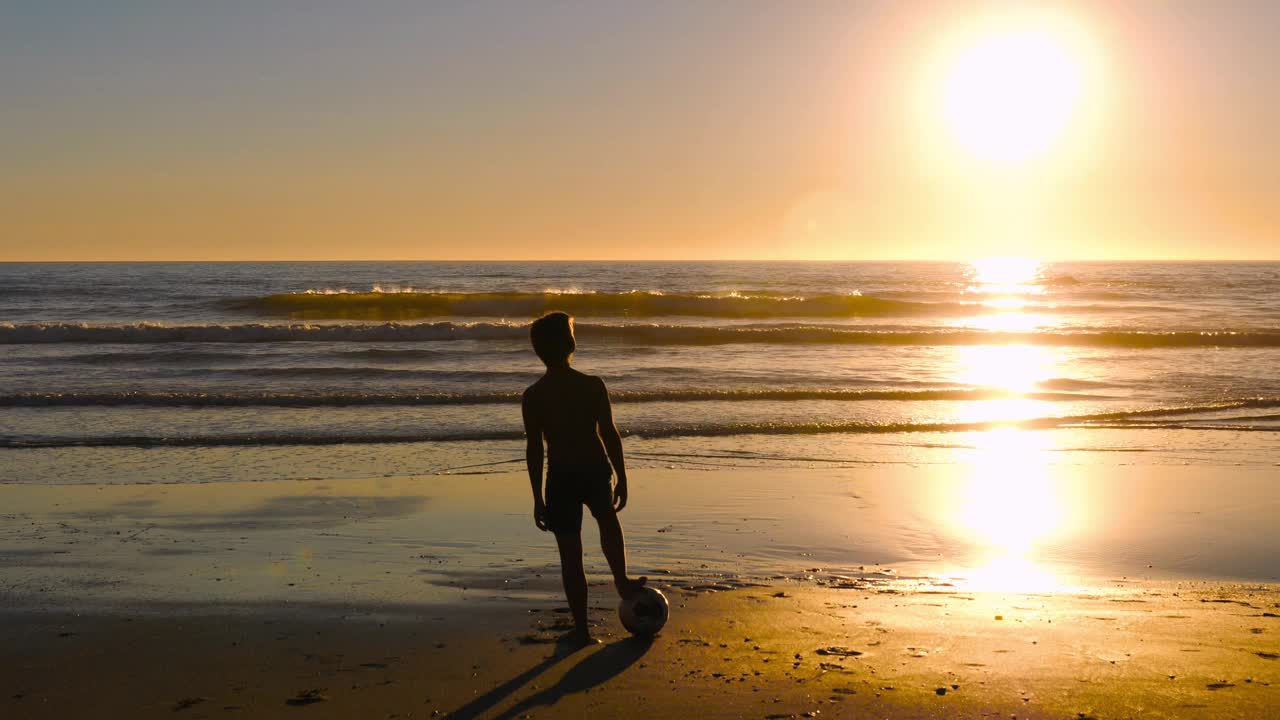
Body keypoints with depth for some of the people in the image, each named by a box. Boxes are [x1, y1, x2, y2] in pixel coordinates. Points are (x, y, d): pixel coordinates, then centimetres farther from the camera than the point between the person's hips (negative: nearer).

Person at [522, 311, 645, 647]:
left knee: (570, 555, 9)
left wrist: (538, 499, 2)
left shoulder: (533, 396, -9)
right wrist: (622, 479, 4)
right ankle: (622, 582, 41)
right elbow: (610, 435, -8)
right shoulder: (592, 386, -11)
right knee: (608, 520, 34)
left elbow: (534, 449, -6)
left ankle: (581, 628, 15)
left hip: (561, 480, 0)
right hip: (596, 471, 1)